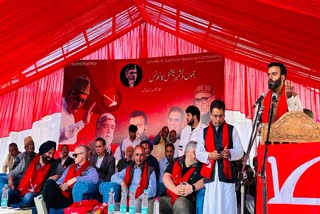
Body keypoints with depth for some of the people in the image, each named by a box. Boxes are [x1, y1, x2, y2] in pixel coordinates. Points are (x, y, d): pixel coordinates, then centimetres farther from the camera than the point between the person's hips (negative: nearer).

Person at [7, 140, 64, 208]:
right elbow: (14, 172, 12)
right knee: (8, 192, -31)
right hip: (20, 191, 1)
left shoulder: (54, 165, 3)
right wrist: (10, 180, -9)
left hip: (35, 194, -1)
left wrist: (57, 175, -8)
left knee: (28, 197, -35)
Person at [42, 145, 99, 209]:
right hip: (60, 194, 6)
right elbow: (60, 181, 21)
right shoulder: (70, 167, 24)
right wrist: (60, 186, -4)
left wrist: (75, 179, -22)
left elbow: (95, 179, -24)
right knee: (50, 182, -18)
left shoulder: (90, 169, -1)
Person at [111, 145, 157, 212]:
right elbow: (114, 177, 18)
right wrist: (122, 182, -3)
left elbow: (152, 190, -2)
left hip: (140, 201, -3)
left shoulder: (150, 170, 7)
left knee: (136, 203, -38)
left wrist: (138, 199, -16)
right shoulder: (128, 169, 21)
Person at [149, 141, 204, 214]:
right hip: (170, 198, 4)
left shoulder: (200, 166, 5)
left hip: (187, 200, -4)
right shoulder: (176, 162, 14)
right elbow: (166, 177, 4)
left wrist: (192, 188, -20)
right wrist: (175, 189, -14)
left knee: (180, 203, -38)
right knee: (151, 205, -19)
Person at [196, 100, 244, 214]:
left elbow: (240, 151, 3)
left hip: (227, 173, -1)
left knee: (227, 204, -1)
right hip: (210, 174, 2)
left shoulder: (232, 130, 8)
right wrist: (209, 155, -11)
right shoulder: (205, 131, 12)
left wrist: (230, 153, -17)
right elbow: (198, 153, 8)